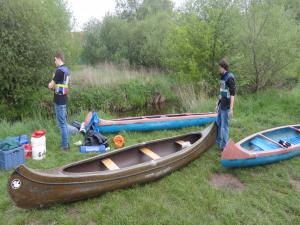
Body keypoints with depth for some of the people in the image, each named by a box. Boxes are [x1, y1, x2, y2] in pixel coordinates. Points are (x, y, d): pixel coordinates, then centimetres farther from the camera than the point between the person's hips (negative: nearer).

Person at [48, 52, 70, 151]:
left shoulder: (59, 70, -18)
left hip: (59, 100, -9)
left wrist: (50, 85, 6)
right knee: (64, 122, 15)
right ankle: (66, 143, 24)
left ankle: (65, 145, 5)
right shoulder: (66, 70, 12)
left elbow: (50, 85, -15)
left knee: (62, 123, -2)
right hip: (63, 99, 9)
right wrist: (55, 86, 5)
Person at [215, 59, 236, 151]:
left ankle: (224, 146, 13)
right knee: (218, 123, 19)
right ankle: (218, 141, 36)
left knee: (224, 126, 0)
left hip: (226, 106, -9)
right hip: (221, 104, 9)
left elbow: (232, 94, -19)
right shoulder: (222, 77, 11)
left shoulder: (230, 77, -16)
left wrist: (231, 109, -21)